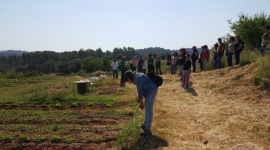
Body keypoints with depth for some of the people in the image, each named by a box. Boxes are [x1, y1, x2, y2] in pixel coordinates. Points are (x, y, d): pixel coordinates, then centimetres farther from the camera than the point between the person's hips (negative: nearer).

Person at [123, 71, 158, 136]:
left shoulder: (137, 79, -22)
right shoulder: (137, 77, 8)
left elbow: (140, 91, -16)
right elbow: (141, 90, 14)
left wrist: (141, 102, -7)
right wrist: (139, 99, 9)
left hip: (151, 90, -11)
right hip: (149, 90, 11)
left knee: (148, 110, -11)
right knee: (146, 108, 21)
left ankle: (148, 129, -10)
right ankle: (145, 124, 36)